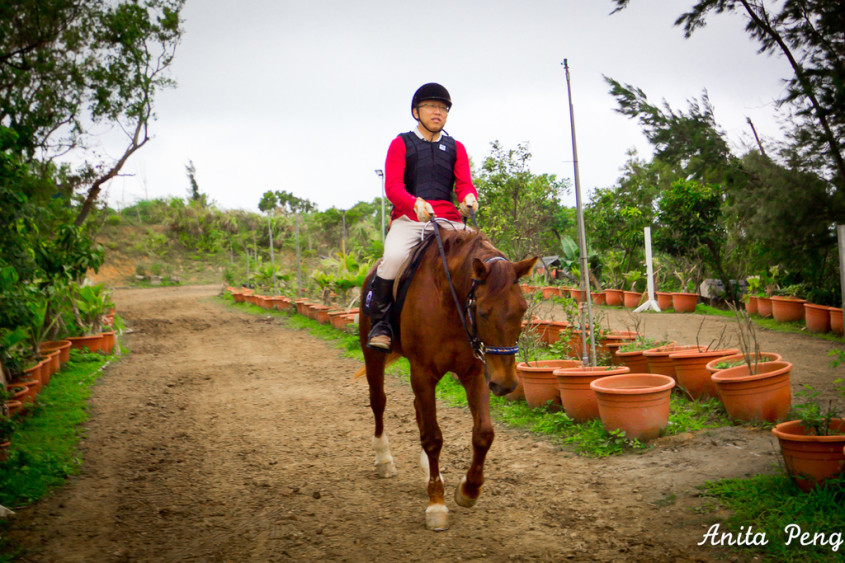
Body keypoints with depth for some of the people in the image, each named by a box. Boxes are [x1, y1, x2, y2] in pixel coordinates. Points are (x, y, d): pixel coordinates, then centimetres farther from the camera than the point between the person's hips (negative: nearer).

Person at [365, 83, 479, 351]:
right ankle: (379, 322, -14)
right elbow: (392, 186, -4)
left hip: (448, 220, 3)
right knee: (394, 257, -32)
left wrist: (469, 198, -20)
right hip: (408, 218, -3)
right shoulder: (401, 144, 9)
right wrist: (416, 203, -25)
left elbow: (464, 184, 6)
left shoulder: (456, 148, 19)